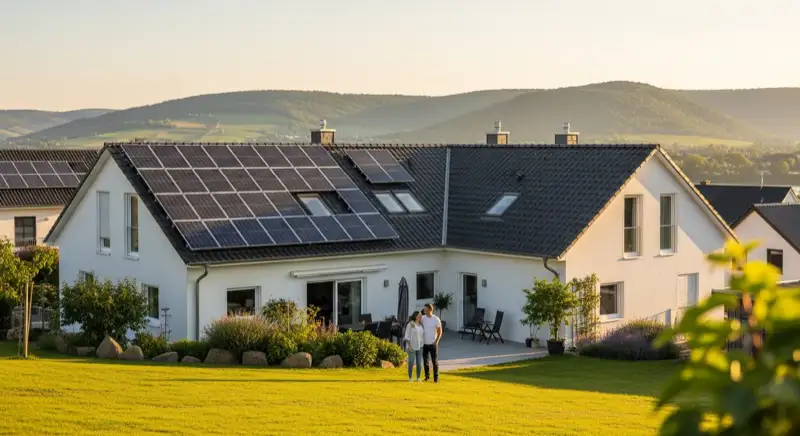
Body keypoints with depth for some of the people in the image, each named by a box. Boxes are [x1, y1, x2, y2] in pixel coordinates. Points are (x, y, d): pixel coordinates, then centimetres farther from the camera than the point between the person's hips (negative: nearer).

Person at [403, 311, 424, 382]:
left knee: (419, 363, 1)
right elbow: (407, 336, -13)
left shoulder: (420, 325, 7)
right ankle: (410, 377, 11)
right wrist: (409, 346, -19)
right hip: (412, 346, -5)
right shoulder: (410, 324, -12)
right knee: (411, 363, -2)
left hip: (419, 346, 5)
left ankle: (418, 378, 11)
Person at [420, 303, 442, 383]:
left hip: (433, 344, -4)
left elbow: (439, 331, -4)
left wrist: (436, 342, -9)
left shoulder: (436, 319, -9)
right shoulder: (423, 318, 1)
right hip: (425, 343, 4)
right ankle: (427, 376, 21)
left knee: (434, 361, -1)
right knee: (425, 361, 8)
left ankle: (436, 377, 7)